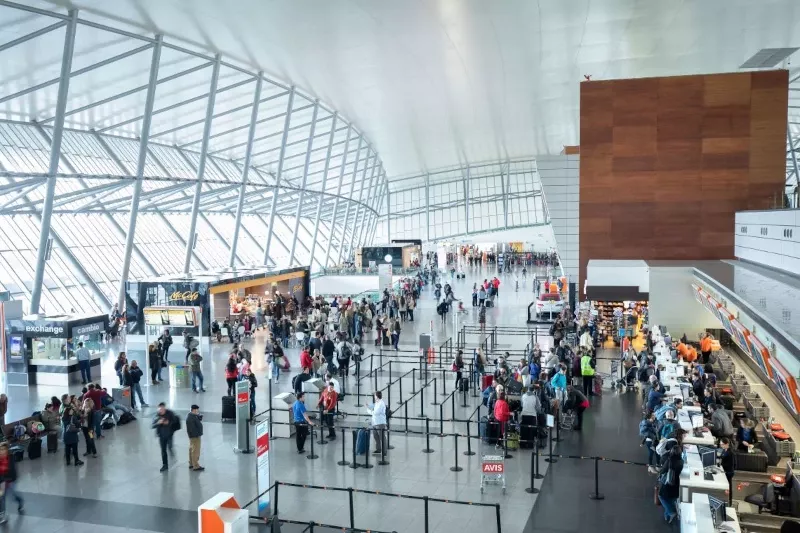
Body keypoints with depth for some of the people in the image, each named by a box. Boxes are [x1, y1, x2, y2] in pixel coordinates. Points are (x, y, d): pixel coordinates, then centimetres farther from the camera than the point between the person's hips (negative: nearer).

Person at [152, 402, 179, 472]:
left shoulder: (170, 413, -8)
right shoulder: (156, 415, -5)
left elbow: (175, 421, -3)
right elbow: (153, 426, -6)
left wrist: (169, 423, -20)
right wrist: (158, 422, -25)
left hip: (169, 434, -2)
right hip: (161, 435, 2)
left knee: (170, 447, -13)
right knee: (163, 450, 7)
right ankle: (165, 465, 18)